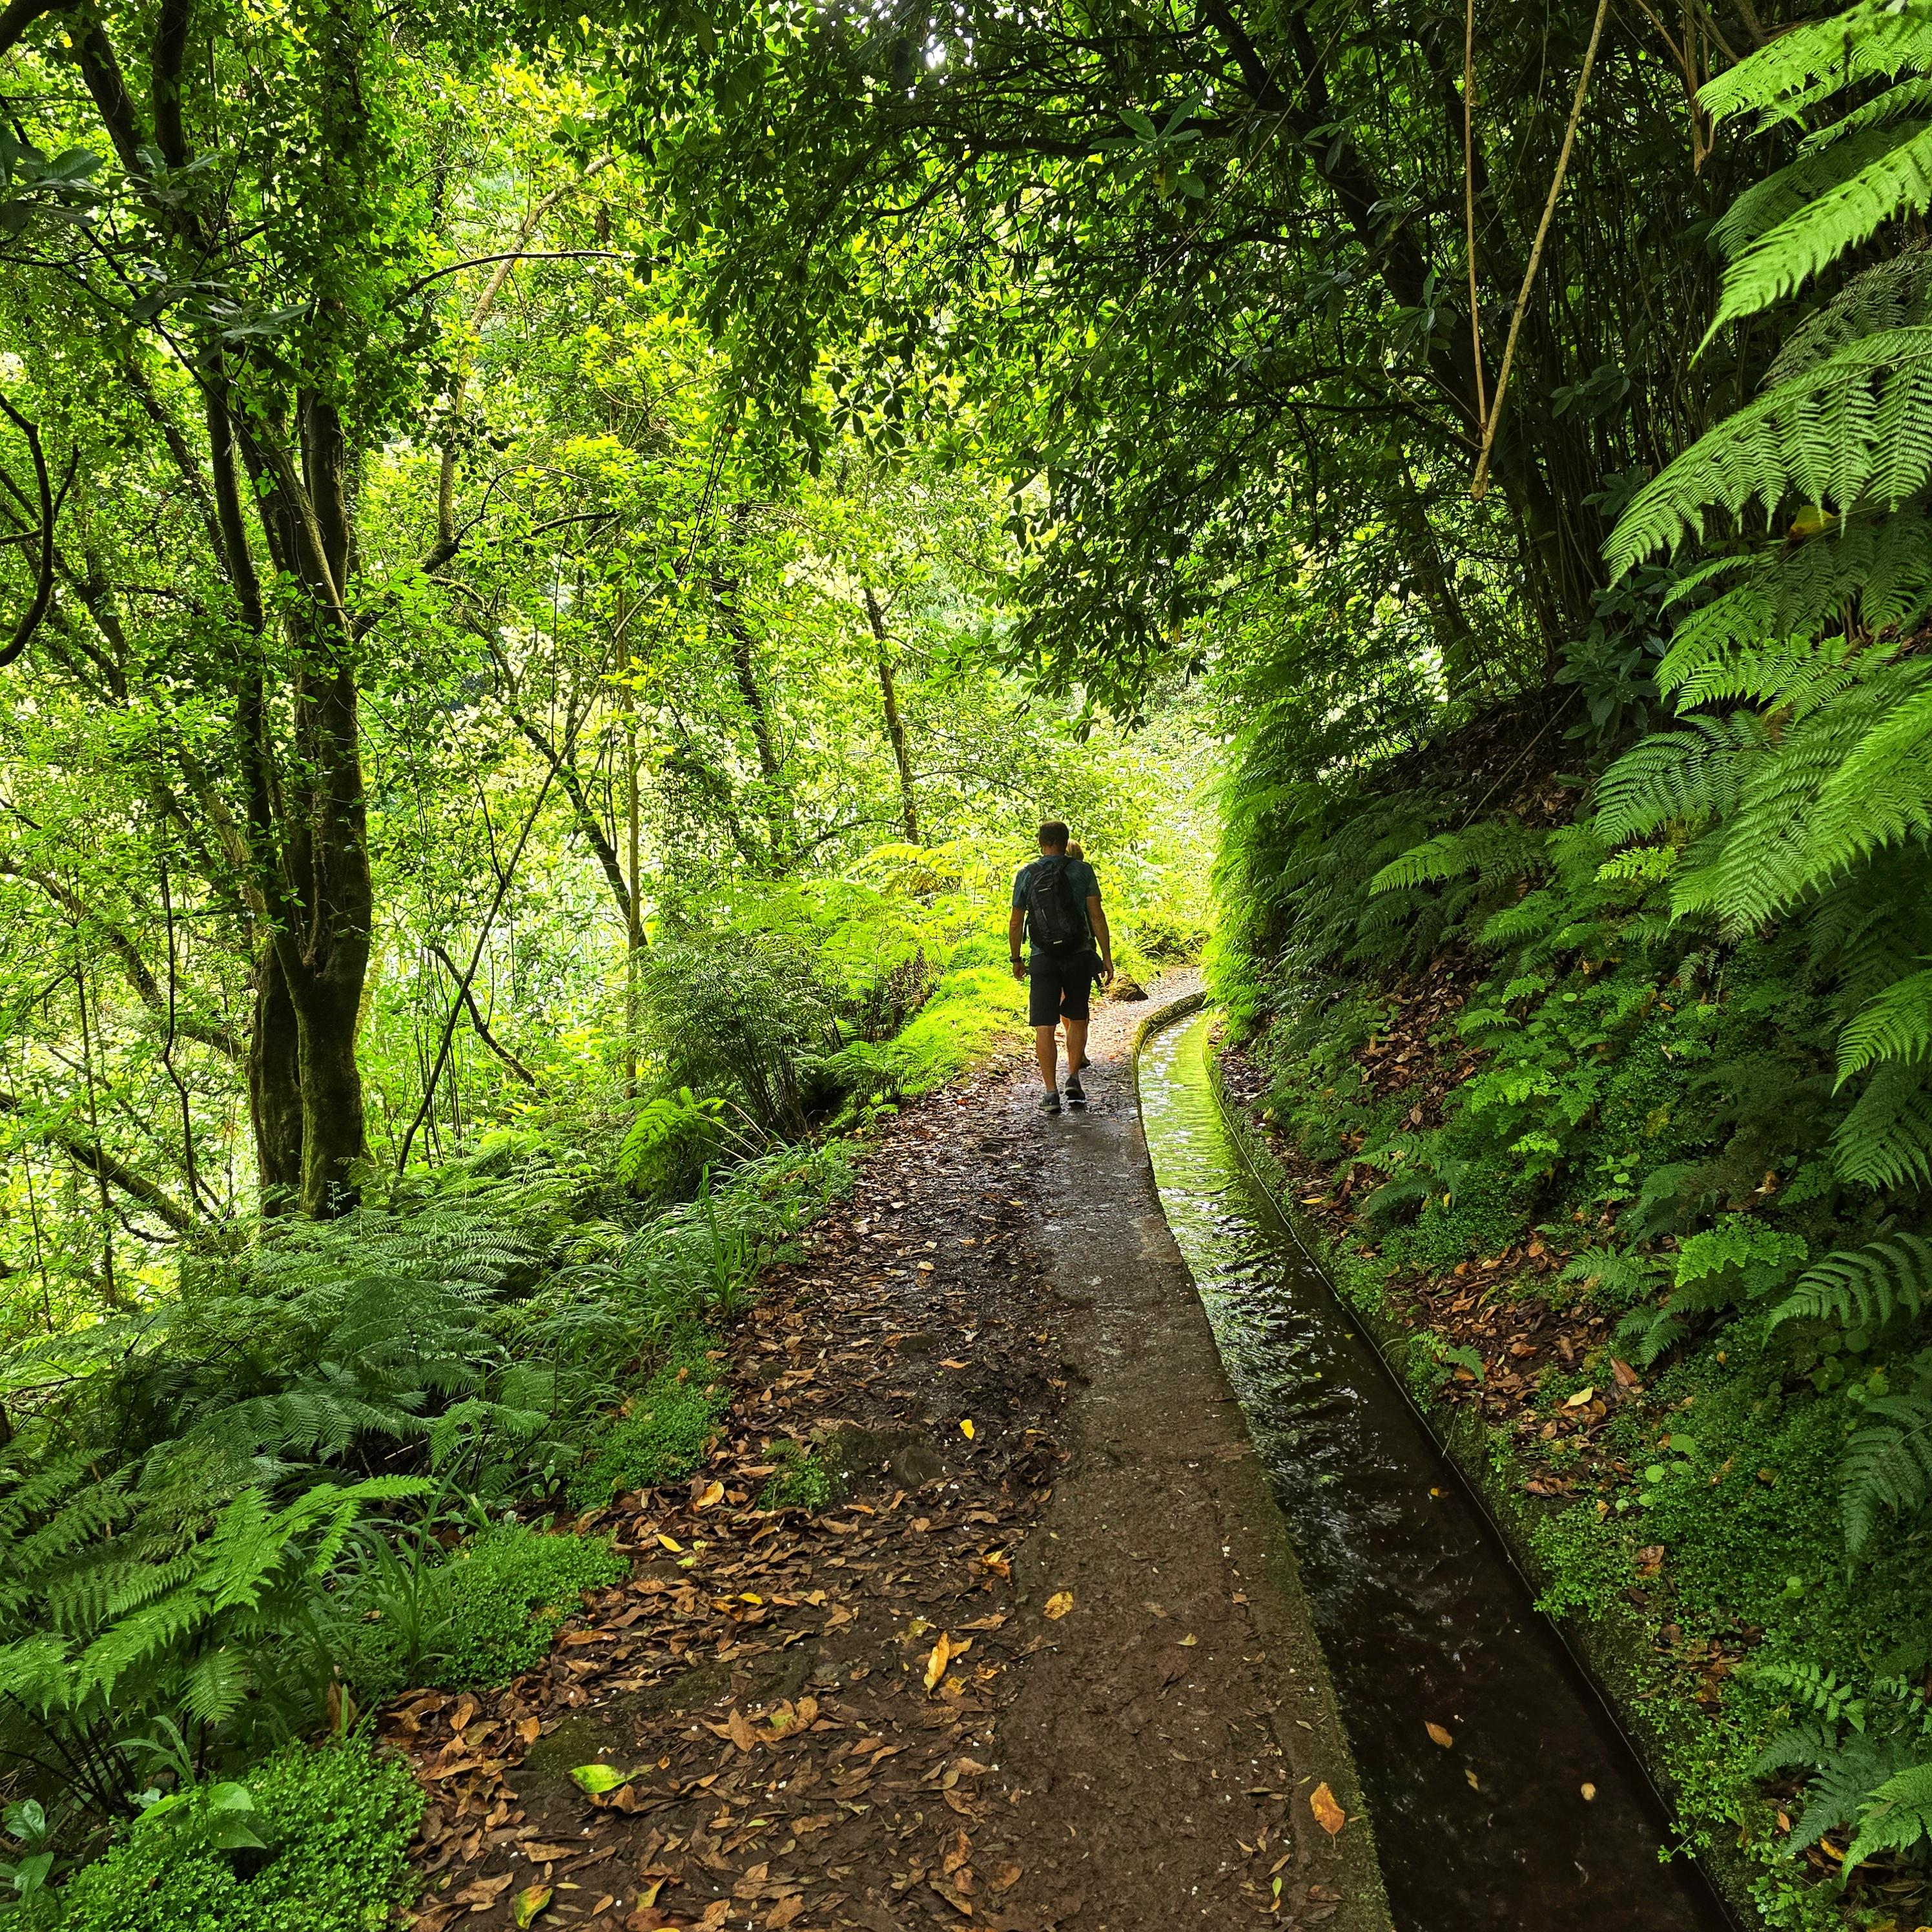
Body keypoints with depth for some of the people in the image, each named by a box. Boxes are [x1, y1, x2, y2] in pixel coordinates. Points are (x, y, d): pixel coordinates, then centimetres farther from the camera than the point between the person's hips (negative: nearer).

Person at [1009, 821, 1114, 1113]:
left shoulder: (1027, 874, 4)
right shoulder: (1082, 870, 1)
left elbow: (1015, 924, 6)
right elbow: (1096, 916, -3)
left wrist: (1016, 960, 17)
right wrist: (1107, 957, 1)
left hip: (1042, 958, 0)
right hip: (1079, 956, 0)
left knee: (1044, 1027, 2)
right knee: (1077, 1020, 17)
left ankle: (1051, 1091, -3)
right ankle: (1073, 1079, 8)